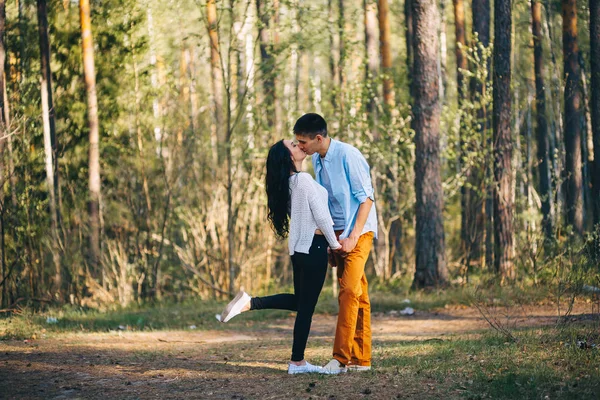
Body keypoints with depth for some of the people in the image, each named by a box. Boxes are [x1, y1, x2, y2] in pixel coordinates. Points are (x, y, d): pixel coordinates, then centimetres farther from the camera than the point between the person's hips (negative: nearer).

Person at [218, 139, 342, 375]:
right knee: (306, 305, 0)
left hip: (299, 247, 9)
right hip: (313, 246, -9)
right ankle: (297, 362, 6)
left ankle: (250, 303, 6)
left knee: (299, 300, 20)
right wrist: (334, 243, -4)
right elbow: (320, 215, -16)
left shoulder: (289, 183, 12)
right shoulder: (305, 179, -14)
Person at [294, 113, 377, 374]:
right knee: (357, 295, 9)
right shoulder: (317, 159, 7)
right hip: (337, 232, 8)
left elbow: (366, 197, -16)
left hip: (358, 231, -8)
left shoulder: (348, 155, -17)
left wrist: (353, 237, -20)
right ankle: (360, 359, 10)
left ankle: (341, 358, -17)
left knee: (350, 291, -16)